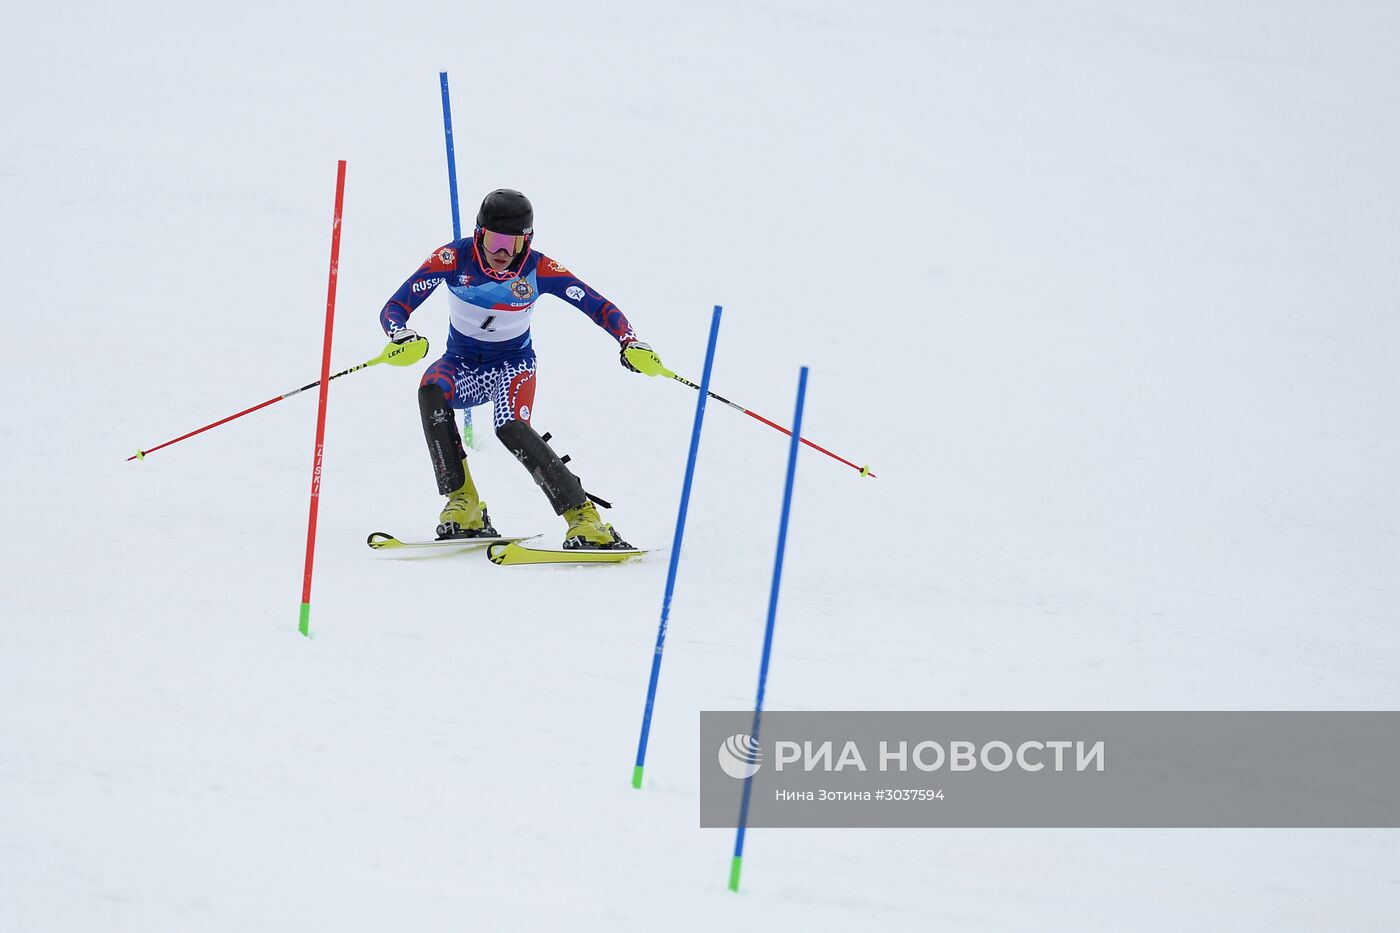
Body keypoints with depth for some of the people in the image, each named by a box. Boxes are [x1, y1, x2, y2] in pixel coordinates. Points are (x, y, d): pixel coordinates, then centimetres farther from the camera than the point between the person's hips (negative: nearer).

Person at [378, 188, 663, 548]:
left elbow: (600, 308, -15)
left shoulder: (539, 269, -20)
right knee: (431, 389, -33)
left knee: (510, 427, -32)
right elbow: (393, 309, -22)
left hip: (513, 363, -2)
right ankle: (462, 505, -26)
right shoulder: (454, 258, -21)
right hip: (462, 364, 2)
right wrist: (400, 337, -45)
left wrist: (629, 343, -34)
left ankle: (584, 518, -29)